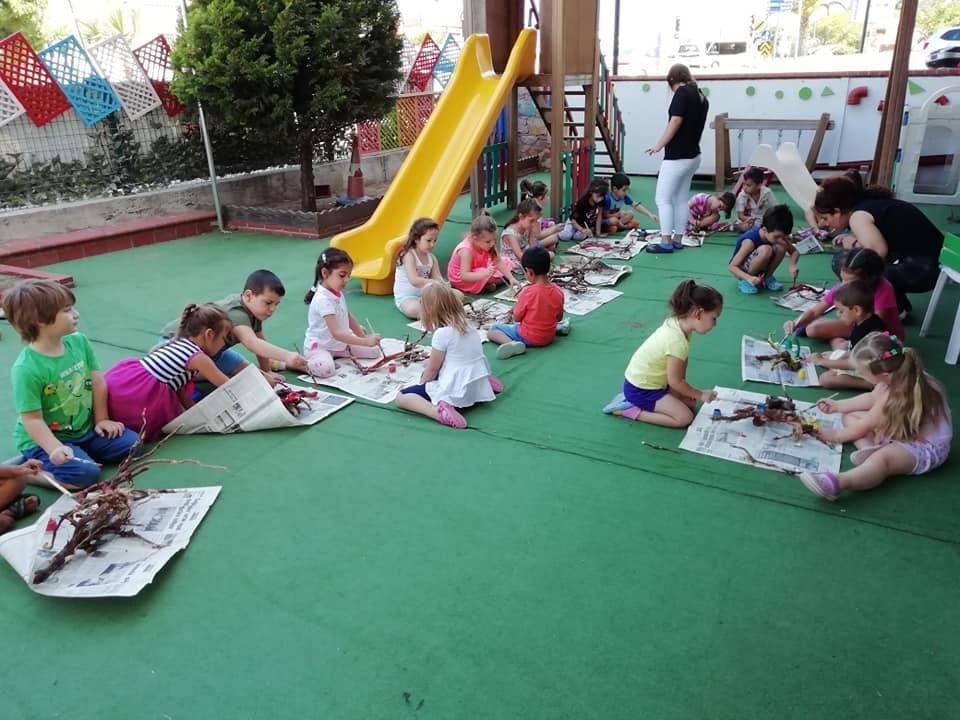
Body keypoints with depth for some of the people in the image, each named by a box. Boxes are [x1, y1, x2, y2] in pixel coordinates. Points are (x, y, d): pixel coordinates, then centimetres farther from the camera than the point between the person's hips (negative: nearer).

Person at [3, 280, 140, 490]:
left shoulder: (80, 342, -6)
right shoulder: (27, 369, -25)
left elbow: (97, 382, 3)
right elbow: (32, 419, -22)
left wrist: (101, 419, 4)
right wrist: (55, 449, -32)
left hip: (85, 429, 7)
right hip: (44, 439, -7)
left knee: (131, 444, -2)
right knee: (86, 474, -26)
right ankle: (25, 471, -4)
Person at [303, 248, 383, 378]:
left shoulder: (338, 293, 2)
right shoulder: (323, 300, -28)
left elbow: (348, 317, 16)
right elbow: (336, 333, -34)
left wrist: (364, 337, 8)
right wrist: (365, 342, -38)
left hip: (340, 343, 9)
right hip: (319, 346, -9)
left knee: (374, 351, 2)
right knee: (325, 368, -39)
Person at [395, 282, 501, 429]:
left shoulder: (442, 333, -16)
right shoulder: (469, 326, 7)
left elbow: (432, 368, -6)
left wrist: (422, 382, 11)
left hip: (456, 393, -7)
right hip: (478, 385, 8)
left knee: (401, 397, -1)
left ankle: (440, 412, -24)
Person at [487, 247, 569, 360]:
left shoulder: (527, 292, -24)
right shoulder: (558, 291, -9)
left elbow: (516, 318, -13)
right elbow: (559, 318, 4)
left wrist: (516, 306, 6)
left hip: (528, 338, -6)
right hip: (549, 337, 6)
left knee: (491, 331, -2)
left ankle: (512, 343, -25)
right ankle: (559, 328, 19)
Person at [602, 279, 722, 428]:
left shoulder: (677, 322, -6)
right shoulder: (677, 341, -31)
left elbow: (682, 361, 8)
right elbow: (675, 382, -20)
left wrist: (684, 386, 4)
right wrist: (701, 395, -8)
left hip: (649, 381, 9)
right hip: (640, 390, -9)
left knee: (690, 402, 12)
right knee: (685, 418, -10)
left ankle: (633, 400, 11)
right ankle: (630, 409, -6)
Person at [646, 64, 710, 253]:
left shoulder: (682, 93, -10)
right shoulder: (702, 97, 15)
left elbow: (675, 121, -18)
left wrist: (659, 145, -12)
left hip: (677, 156, -9)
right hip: (693, 155, 9)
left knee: (663, 199, -5)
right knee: (681, 199, 12)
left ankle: (665, 242, -7)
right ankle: (677, 240, 15)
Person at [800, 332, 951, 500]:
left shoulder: (895, 397, -29)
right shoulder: (897, 377, -3)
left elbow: (865, 426, -16)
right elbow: (871, 398, 16)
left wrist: (836, 435, -2)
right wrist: (837, 405, 19)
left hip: (924, 448, -11)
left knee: (884, 457, -41)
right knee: (850, 416, 4)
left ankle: (838, 482, -68)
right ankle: (870, 449, -24)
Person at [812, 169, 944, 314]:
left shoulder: (858, 216, -13)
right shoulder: (872, 202, 15)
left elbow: (879, 251, -26)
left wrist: (854, 244, -6)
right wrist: (853, 238, 8)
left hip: (921, 269, -10)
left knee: (842, 263, -12)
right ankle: (899, 304, 23)